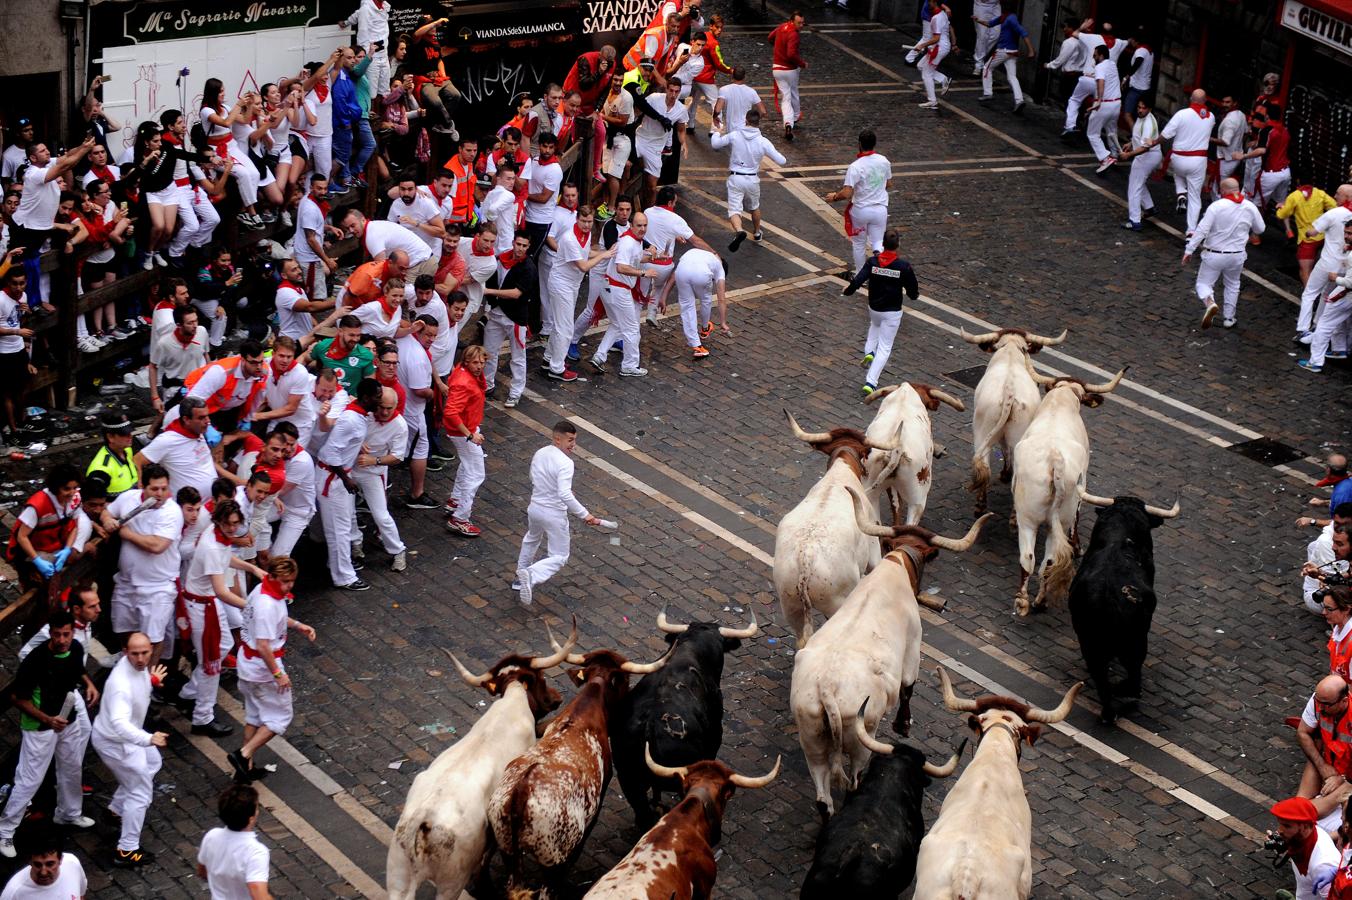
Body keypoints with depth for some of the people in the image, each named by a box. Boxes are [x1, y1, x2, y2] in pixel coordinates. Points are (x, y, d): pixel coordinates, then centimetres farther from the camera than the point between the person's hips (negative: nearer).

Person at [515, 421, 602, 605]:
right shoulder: (565, 463, -23)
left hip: (535, 508, 7)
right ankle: (532, 576, -20)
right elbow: (565, 495, -32)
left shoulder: (539, 454, 0)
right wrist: (584, 514, -28)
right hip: (554, 514, -7)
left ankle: (520, 580, 44)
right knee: (558, 557, 5)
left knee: (531, 541, 34)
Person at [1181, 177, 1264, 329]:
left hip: (1214, 254, -3)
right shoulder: (1250, 207, -5)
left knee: (1204, 283, 10)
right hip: (1237, 256, 3)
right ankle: (1229, 318, 28)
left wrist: (1189, 250, -12)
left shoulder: (1216, 207, -17)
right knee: (1232, 285, 25)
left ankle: (1209, 303, -21)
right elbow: (1260, 229, 9)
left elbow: (1202, 230, -19)